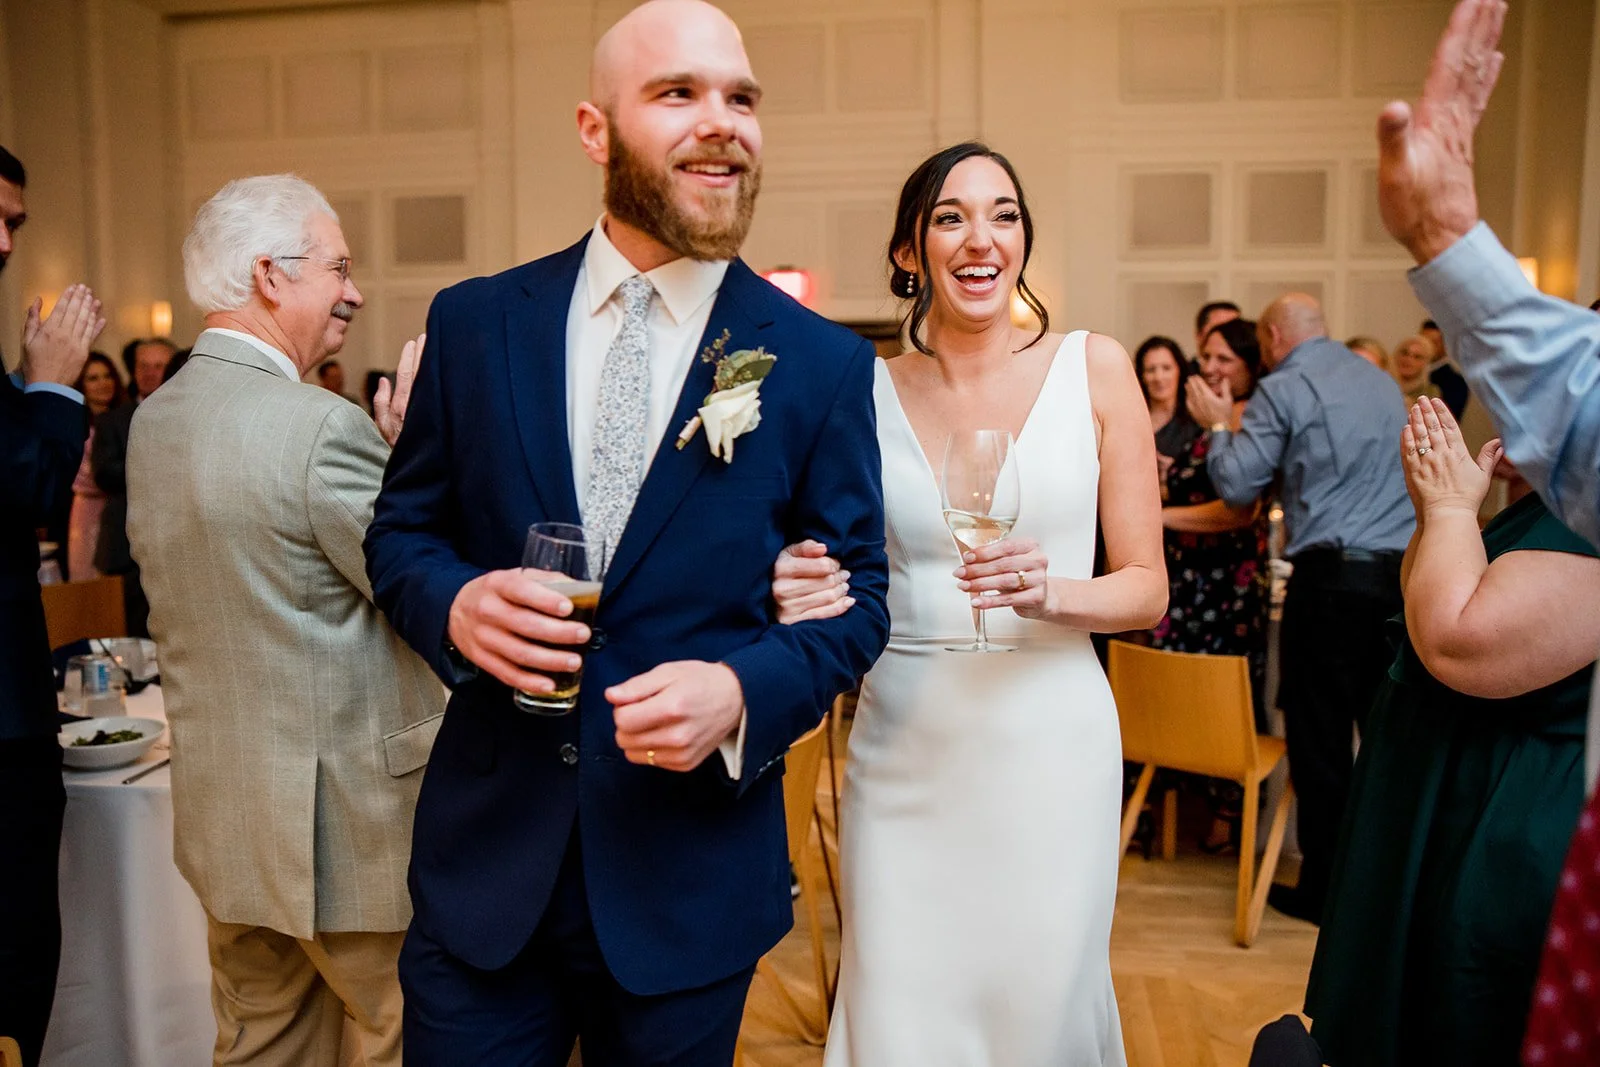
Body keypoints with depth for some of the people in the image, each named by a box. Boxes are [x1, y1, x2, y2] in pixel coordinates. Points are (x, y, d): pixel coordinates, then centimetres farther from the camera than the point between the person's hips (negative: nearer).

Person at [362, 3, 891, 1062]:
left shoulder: (824, 363, -5)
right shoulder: (474, 322, 0)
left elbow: (856, 597, -1)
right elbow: (402, 527, 7)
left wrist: (743, 693, -19)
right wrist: (456, 602, -15)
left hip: (693, 867, 0)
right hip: (484, 854, 1)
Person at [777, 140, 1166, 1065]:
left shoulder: (1095, 368, 0)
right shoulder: (867, 393, 2)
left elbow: (1147, 588, 1)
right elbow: (846, 588, 10)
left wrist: (1050, 593, -18)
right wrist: (802, 596, -12)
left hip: (1047, 746, 0)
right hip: (902, 752, 1)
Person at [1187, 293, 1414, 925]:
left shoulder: (1282, 388, -3)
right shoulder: (1382, 381, 18)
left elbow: (1237, 487, -4)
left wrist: (1218, 426, 12)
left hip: (1332, 577, -6)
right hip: (1402, 574, 7)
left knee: (1319, 737, 2)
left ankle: (1323, 888, 10)